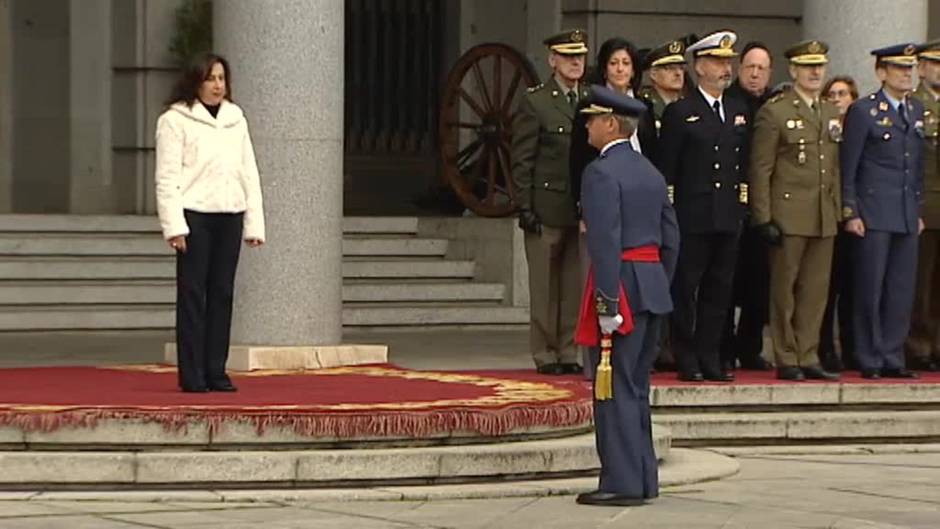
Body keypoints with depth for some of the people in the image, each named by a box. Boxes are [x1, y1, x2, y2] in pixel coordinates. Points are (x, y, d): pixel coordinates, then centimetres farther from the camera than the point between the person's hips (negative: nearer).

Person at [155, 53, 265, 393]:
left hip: (229, 213, 5)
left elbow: (249, 171, 15)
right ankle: (192, 375, -1)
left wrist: (255, 223, 9)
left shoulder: (236, 118, 16)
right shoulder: (175, 120, -1)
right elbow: (167, 176, -6)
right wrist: (174, 225, -15)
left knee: (222, 292, 5)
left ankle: (216, 371, 11)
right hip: (194, 213, -5)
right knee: (193, 293, -3)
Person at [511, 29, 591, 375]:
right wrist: (525, 207, -9)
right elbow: (521, 161, -3)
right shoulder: (535, 104, -1)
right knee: (545, 285, 1)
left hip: (584, 207, 4)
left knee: (575, 283, 5)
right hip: (547, 208, -4)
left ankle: (569, 352, 12)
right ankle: (545, 354, 7)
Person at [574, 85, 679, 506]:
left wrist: (607, 302, -20)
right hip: (653, 285, 9)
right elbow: (670, 237, 16)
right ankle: (642, 479, 18)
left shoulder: (601, 172, -12)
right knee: (636, 388, 15)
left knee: (616, 389, -5)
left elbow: (605, 242, -19)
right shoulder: (651, 172, 15)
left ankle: (622, 483, -6)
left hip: (623, 284, -9)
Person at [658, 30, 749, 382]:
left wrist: (742, 200, 10)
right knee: (685, 290, -2)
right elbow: (666, 168, -3)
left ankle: (709, 358, 12)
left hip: (728, 219, 5)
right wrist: (668, 211, -8)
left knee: (719, 290, 6)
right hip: (692, 217, -5)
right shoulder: (679, 113, -1)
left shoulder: (739, 112, 15)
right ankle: (687, 362, 3)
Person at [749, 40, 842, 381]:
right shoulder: (774, 112, -4)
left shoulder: (832, 114, 15)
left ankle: (808, 358, 13)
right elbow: (760, 170, -7)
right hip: (788, 216, -6)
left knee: (816, 290, 6)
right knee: (784, 289, 1)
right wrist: (763, 219, -12)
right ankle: (786, 360, 7)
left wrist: (838, 211, 12)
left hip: (824, 219, 6)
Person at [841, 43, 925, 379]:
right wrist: (850, 213, -9)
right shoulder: (863, 111, -4)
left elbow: (919, 164, 17)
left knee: (902, 289, 6)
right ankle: (869, 360, 5)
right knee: (871, 289, -2)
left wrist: (919, 210, 13)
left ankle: (893, 358, 12)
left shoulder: (916, 110, 14)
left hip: (907, 216, 6)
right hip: (874, 214, -6)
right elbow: (847, 167, -5)